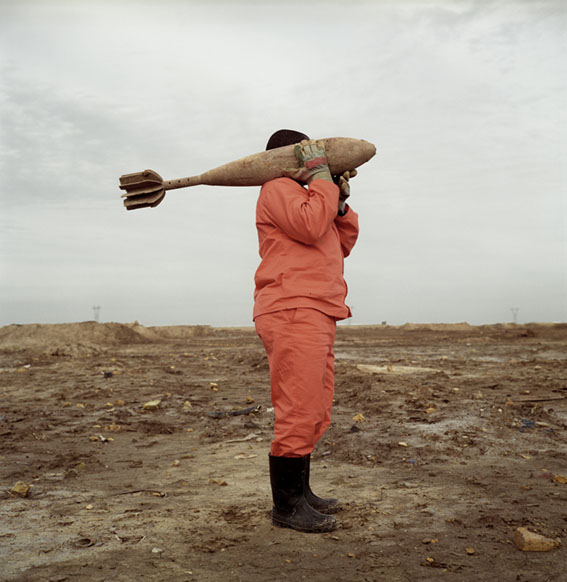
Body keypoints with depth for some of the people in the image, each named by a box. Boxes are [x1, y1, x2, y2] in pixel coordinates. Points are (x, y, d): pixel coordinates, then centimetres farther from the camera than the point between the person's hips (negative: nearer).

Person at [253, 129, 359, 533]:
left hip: (313, 317, 11)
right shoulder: (278, 189, 0)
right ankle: (286, 505, -4)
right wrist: (321, 175, -7)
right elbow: (311, 226, -18)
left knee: (312, 414, 12)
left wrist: (341, 201, 12)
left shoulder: (307, 195, 31)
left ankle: (300, 493, 21)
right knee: (299, 413, -11)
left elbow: (342, 246, 24)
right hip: (293, 314, -11)